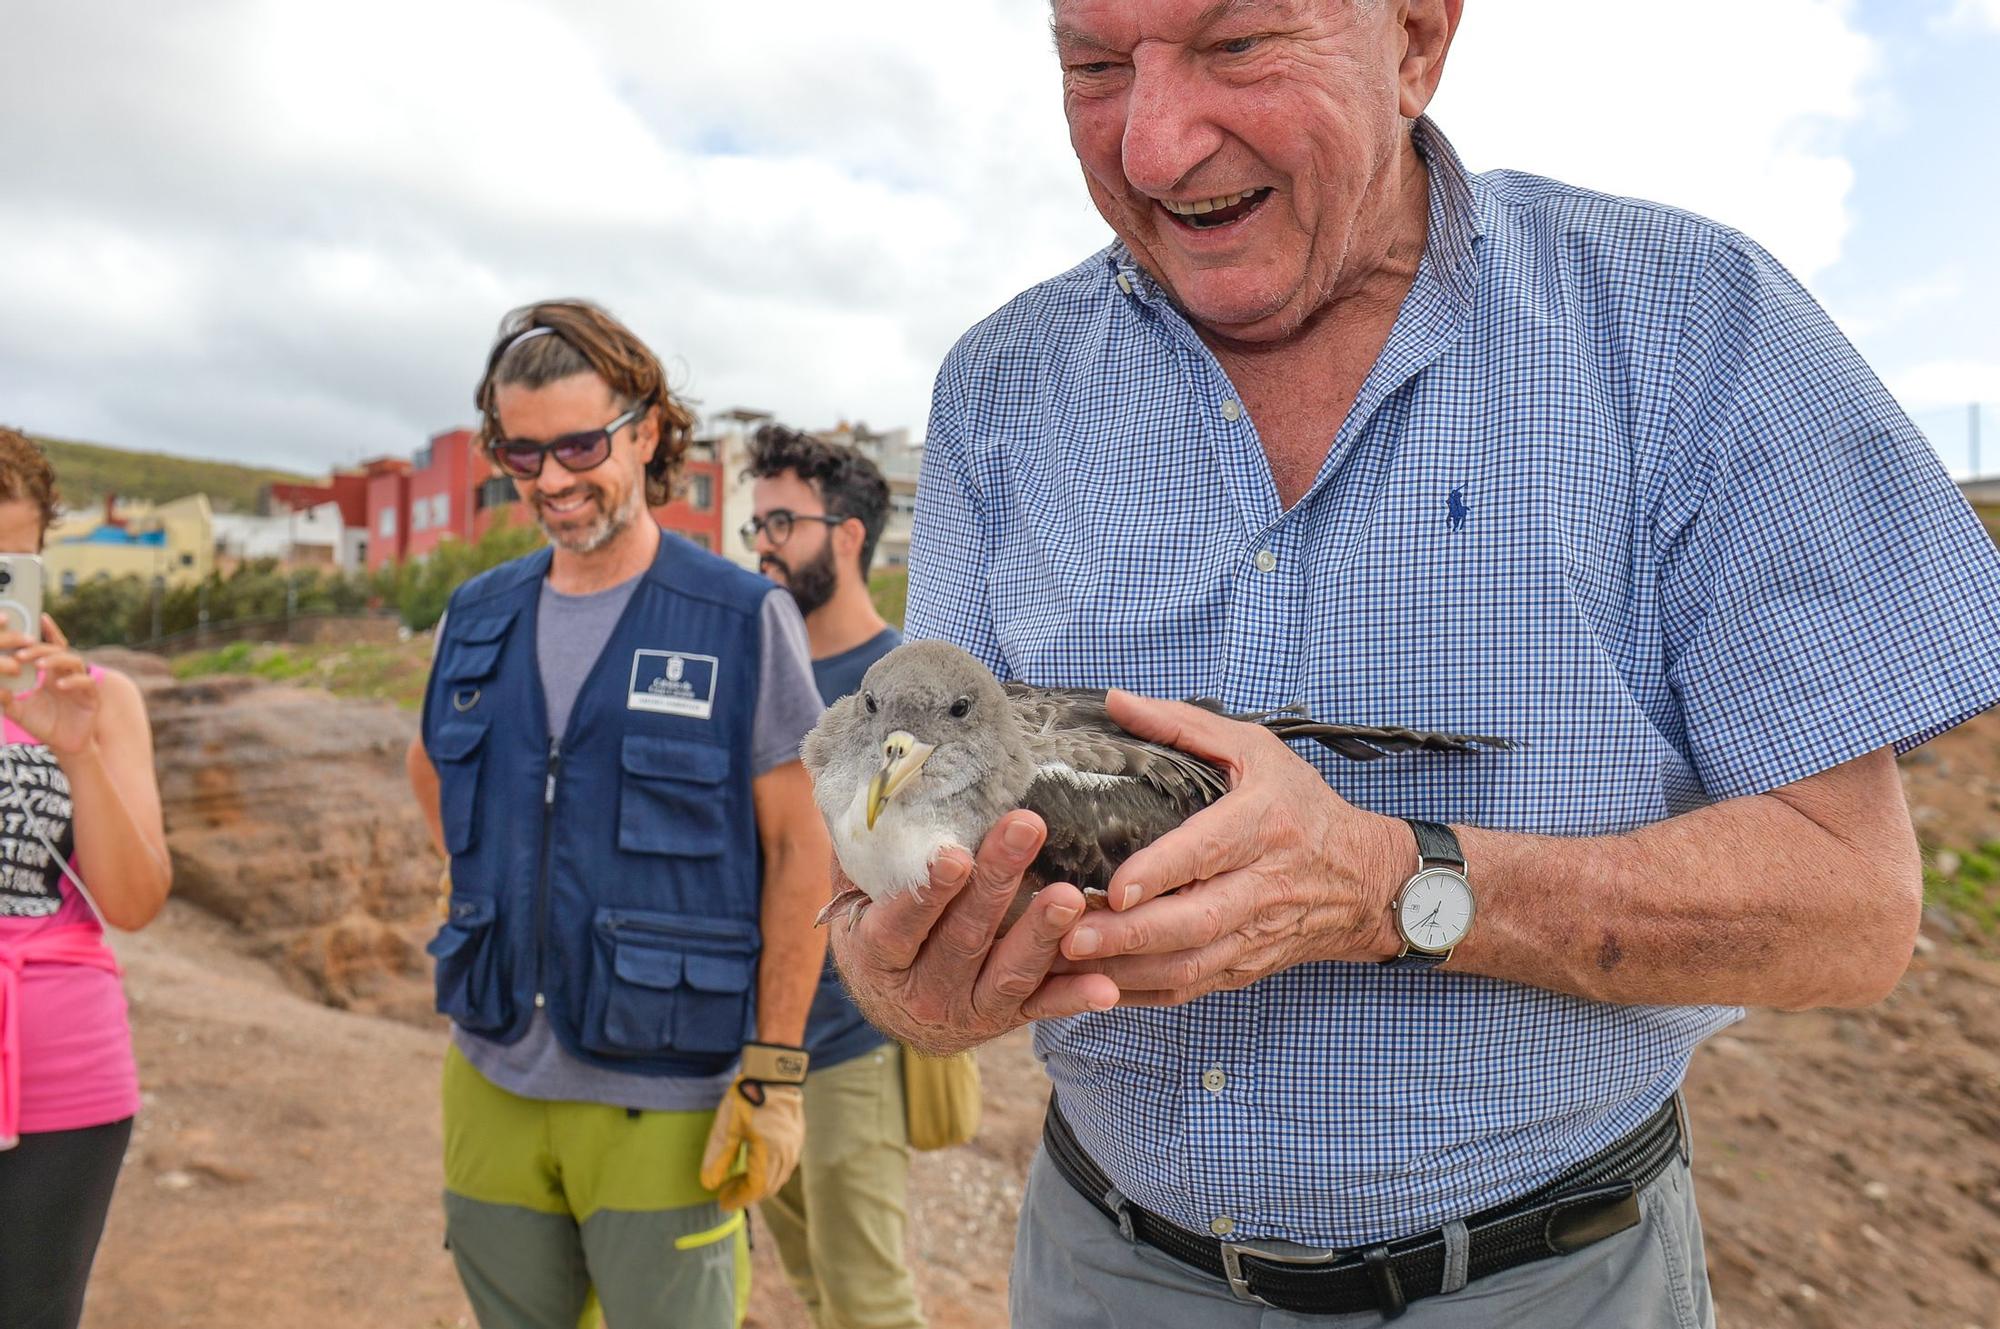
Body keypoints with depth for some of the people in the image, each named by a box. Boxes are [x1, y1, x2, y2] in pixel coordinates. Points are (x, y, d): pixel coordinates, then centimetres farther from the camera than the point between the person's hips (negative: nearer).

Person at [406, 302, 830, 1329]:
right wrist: (487, 887, 9)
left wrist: (775, 1072, -12)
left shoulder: (744, 620, -9)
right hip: (493, 1082, 5)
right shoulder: (476, 618, 5)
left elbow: (799, 852, -9)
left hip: (663, 1103, -5)